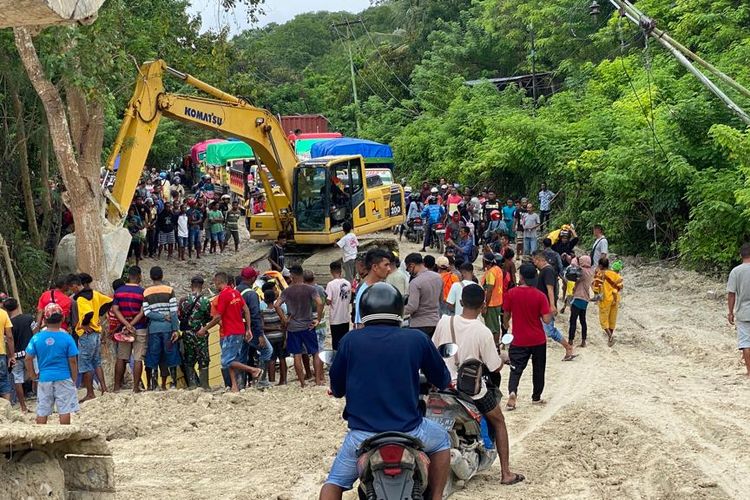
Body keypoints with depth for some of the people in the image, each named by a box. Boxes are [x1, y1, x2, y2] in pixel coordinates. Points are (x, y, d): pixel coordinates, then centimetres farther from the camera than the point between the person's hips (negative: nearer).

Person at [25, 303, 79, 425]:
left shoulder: (36, 338, -4)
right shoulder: (67, 338, -9)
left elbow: (28, 359, -1)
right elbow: (73, 361, -6)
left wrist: (33, 375, 12)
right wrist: (74, 379, 5)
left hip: (44, 379, 2)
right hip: (63, 378, -2)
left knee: (42, 412, 10)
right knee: (65, 410, 3)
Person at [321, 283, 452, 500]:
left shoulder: (350, 340, -1)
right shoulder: (416, 340, -2)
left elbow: (336, 388, 8)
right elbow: (442, 380, 12)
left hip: (361, 433, 0)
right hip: (409, 431, 0)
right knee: (442, 441, 29)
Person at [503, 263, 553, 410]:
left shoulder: (511, 293, -9)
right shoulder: (540, 296, -12)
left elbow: (506, 315, 2)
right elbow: (547, 320, -14)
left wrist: (506, 324, 25)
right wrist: (550, 312, 8)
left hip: (519, 340, 0)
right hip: (538, 340, 0)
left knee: (516, 369, 5)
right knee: (538, 369, 17)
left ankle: (512, 392, -19)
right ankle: (536, 397, 26)